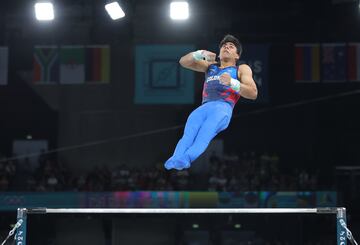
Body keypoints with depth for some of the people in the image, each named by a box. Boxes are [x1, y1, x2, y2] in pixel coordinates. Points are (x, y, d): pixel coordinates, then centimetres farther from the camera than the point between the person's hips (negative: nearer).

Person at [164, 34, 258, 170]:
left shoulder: (242, 69, 23)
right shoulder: (210, 66, 36)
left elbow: (253, 93, 7)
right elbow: (183, 61, 25)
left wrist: (232, 82, -10)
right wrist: (201, 54, 6)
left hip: (223, 107, -3)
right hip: (202, 108, 4)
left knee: (204, 135, -36)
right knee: (188, 135, -30)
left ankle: (186, 158, -60)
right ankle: (175, 161, -53)